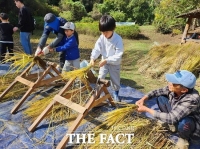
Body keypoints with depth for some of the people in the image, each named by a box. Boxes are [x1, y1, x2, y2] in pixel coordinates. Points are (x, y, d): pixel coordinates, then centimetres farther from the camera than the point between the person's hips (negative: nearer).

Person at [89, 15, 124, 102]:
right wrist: (92, 58, -33)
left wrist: (107, 60, -34)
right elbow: (97, 48, -15)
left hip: (115, 64, -3)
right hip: (104, 62, 3)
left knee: (115, 80, 12)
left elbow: (118, 55, -27)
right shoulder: (102, 37, -12)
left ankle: (116, 93, 36)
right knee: (100, 78, 5)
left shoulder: (118, 39, -25)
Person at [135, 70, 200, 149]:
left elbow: (171, 118, -45)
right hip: (176, 117, 6)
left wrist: (146, 109, -38)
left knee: (183, 122, -40)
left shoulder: (191, 99, -40)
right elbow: (157, 92, -3)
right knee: (160, 98, -5)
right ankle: (173, 125, 8)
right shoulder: (172, 89, -21)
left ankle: (184, 138, -3)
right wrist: (143, 99, -20)